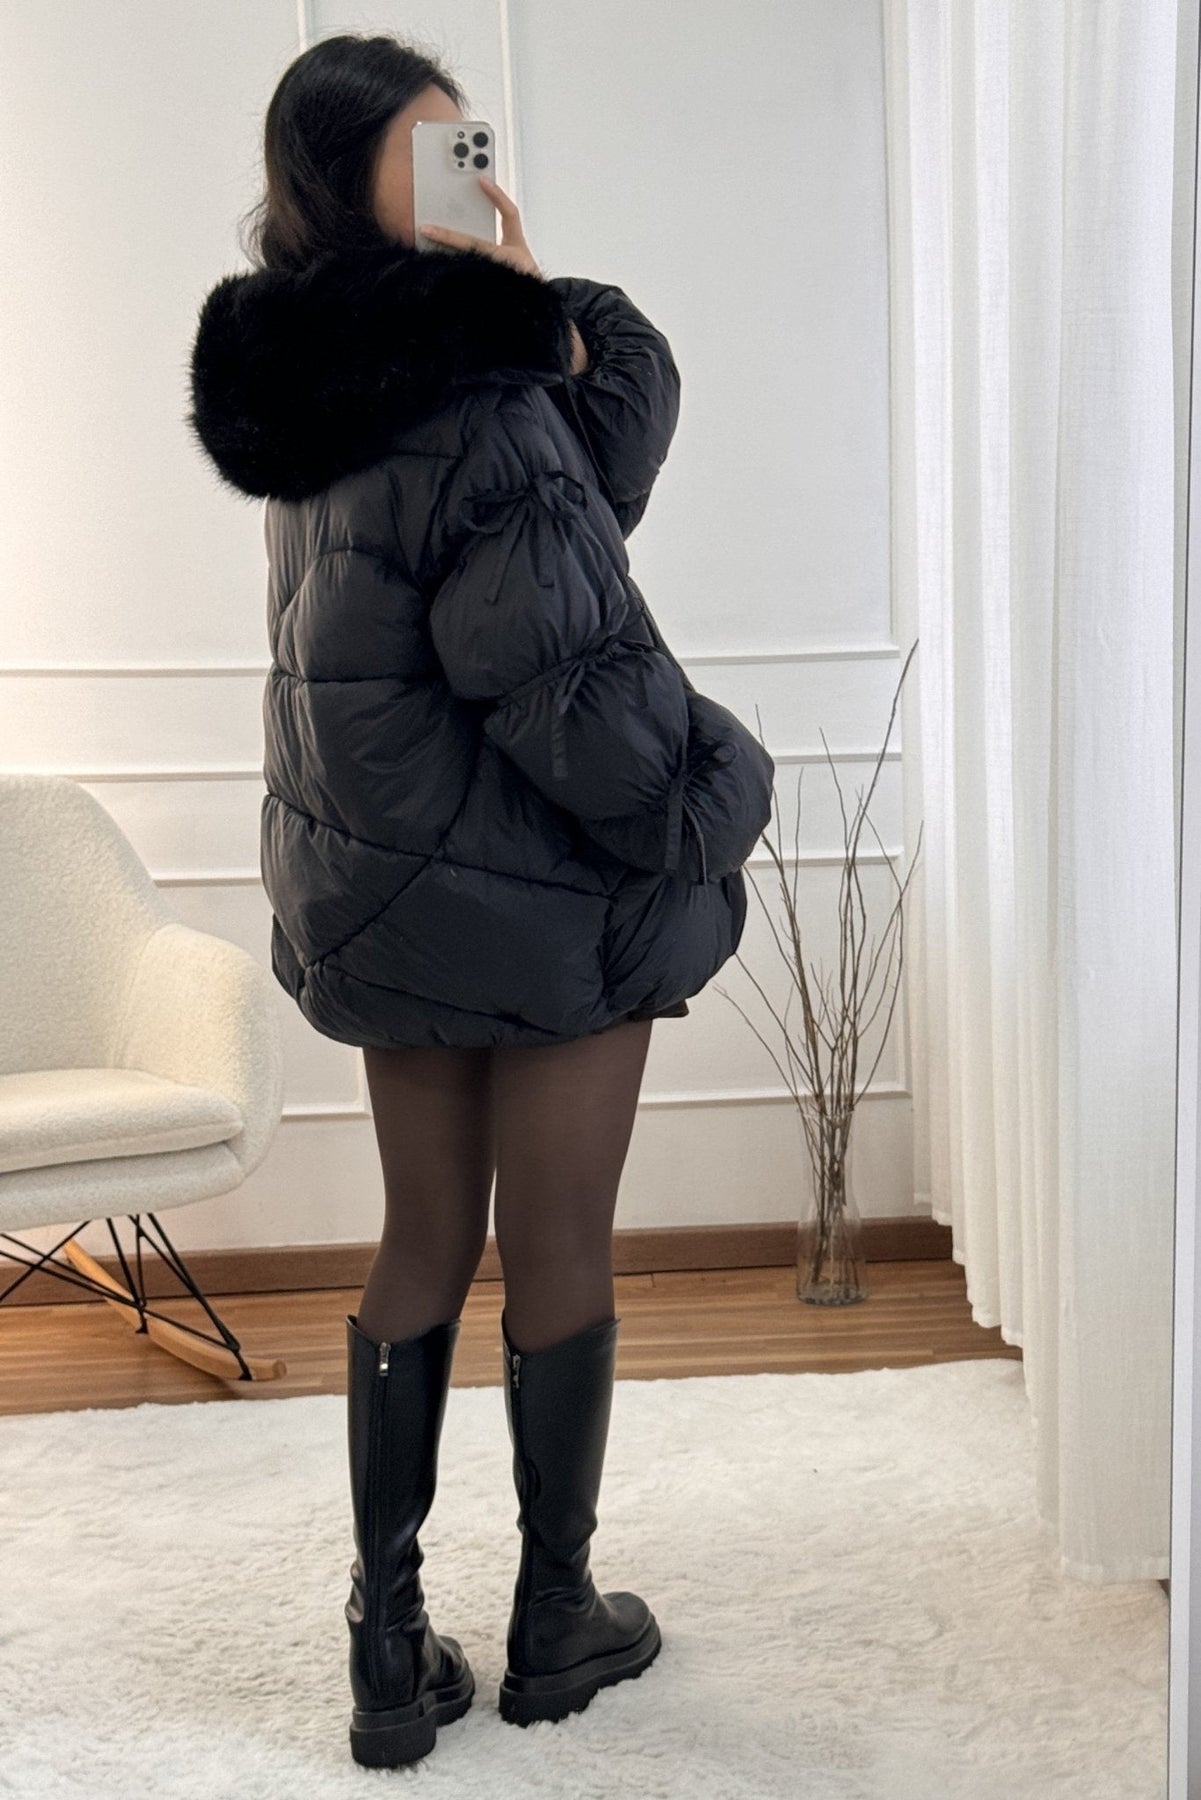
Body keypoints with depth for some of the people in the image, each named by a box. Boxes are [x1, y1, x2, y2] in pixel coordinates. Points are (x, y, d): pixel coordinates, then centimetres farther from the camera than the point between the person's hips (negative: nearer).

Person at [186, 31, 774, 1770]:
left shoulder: (329, 390, 7)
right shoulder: (477, 415, -21)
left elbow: (604, 453, 5)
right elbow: (571, 683, -23)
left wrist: (548, 318, -11)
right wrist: (717, 793, -8)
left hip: (385, 896, 8)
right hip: (548, 905, -8)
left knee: (424, 1248, 15)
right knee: (561, 1257, 9)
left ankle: (392, 1647, 24)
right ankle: (557, 1624, 28)